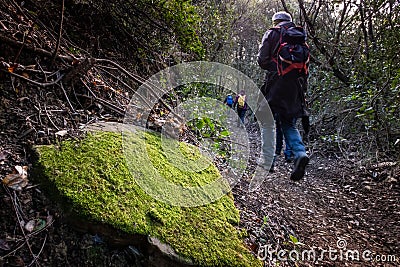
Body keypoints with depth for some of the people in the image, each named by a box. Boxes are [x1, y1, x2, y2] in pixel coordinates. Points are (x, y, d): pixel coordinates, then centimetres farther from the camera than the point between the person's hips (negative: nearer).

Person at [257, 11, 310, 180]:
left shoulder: (272, 33, 7)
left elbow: (262, 60, -3)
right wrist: (302, 86, 17)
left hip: (275, 83, -4)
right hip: (295, 86, 4)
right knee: (289, 124, 11)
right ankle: (300, 153, -10)